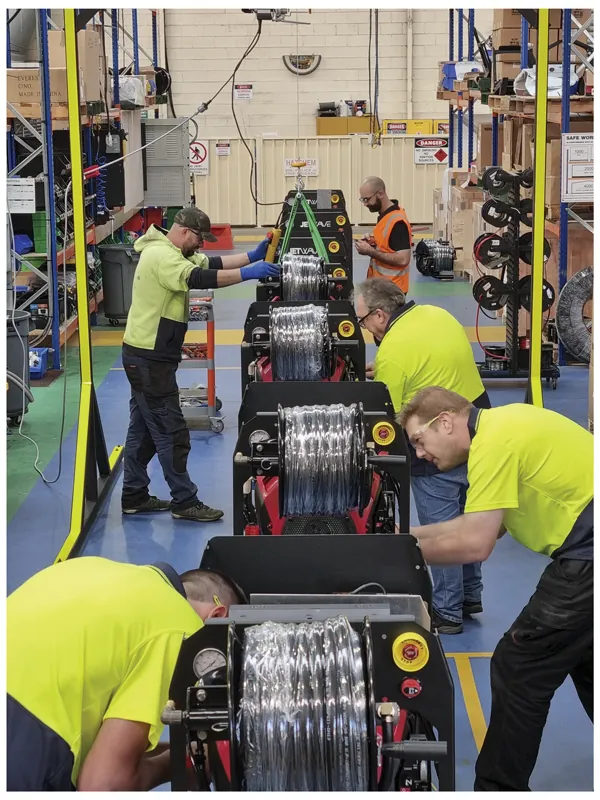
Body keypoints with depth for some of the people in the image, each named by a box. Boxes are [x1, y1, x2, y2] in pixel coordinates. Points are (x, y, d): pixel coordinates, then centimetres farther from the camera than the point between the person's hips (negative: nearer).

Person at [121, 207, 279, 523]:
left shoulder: (169, 253, 15)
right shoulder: (162, 256, -19)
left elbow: (210, 263, 11)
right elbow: (199, 278, -31)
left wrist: (253, 256, 0)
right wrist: (248, 273, -31)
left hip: (146, 357, 11)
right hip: (150, 359, -11)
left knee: (143, 429, 16)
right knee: (171, 433, -4)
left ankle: (134, 496, 24)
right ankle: (184, 502, 4)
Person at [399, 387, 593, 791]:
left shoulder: (494, 441, -16)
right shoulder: (504, 424, 13)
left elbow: (475, 544, -19)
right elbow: (485, 523, 19)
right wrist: (412, 535, 18)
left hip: (589, 557, -10)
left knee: (517, 668, 2)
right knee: (585, 664, 26)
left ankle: (499, 787, 15)